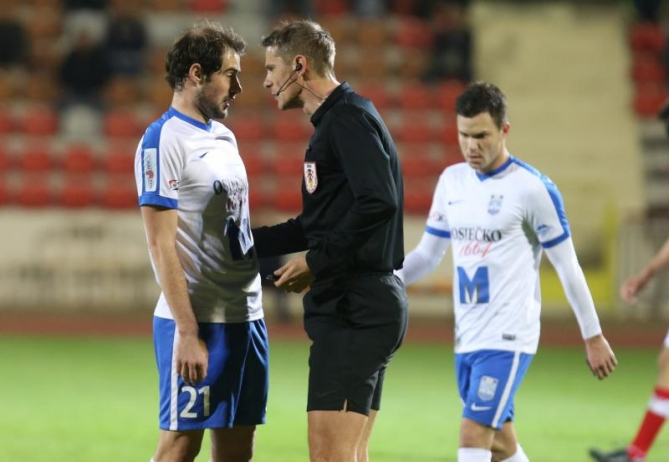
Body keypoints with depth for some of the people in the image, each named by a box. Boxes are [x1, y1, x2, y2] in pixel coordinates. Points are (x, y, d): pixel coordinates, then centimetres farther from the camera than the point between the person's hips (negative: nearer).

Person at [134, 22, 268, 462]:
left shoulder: (223, 137, 16)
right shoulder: (163, 140, -11)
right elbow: (162, 245, -16)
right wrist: (188, 333, -20)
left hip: (246, 315, 8)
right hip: (197, 321, -8)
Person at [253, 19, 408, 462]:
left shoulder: (348, 117, -11)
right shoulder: (338, 118, 20)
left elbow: (378, 202, -24)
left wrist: (316, 263, -17)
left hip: (354, 309, -10)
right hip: (363, 306, 10)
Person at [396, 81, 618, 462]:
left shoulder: (533, 188, -9)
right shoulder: (452, 181, 9)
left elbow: (568, 267, -4)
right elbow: (428, 255, 16)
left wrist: (594, 337, 0)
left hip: (508, 338, -7)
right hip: (467, 338, 7)